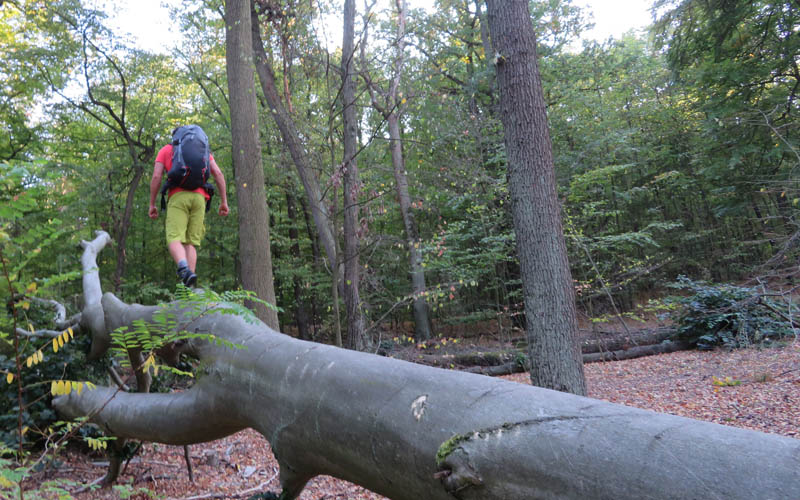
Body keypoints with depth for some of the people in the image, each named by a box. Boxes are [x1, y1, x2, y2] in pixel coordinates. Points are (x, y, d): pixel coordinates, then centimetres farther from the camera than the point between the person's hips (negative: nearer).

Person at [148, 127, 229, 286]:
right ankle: (188, 286, -9)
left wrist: (152, 204, 8)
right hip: (199, 197, 3)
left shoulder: (165, 150, 18)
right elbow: (218, 174, 8)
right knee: (190, 242, 5)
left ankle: (184, 269, -40)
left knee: (174, 240, -9)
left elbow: (156, 176, 4)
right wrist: (224, 201, 7)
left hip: (178, 197, -2)